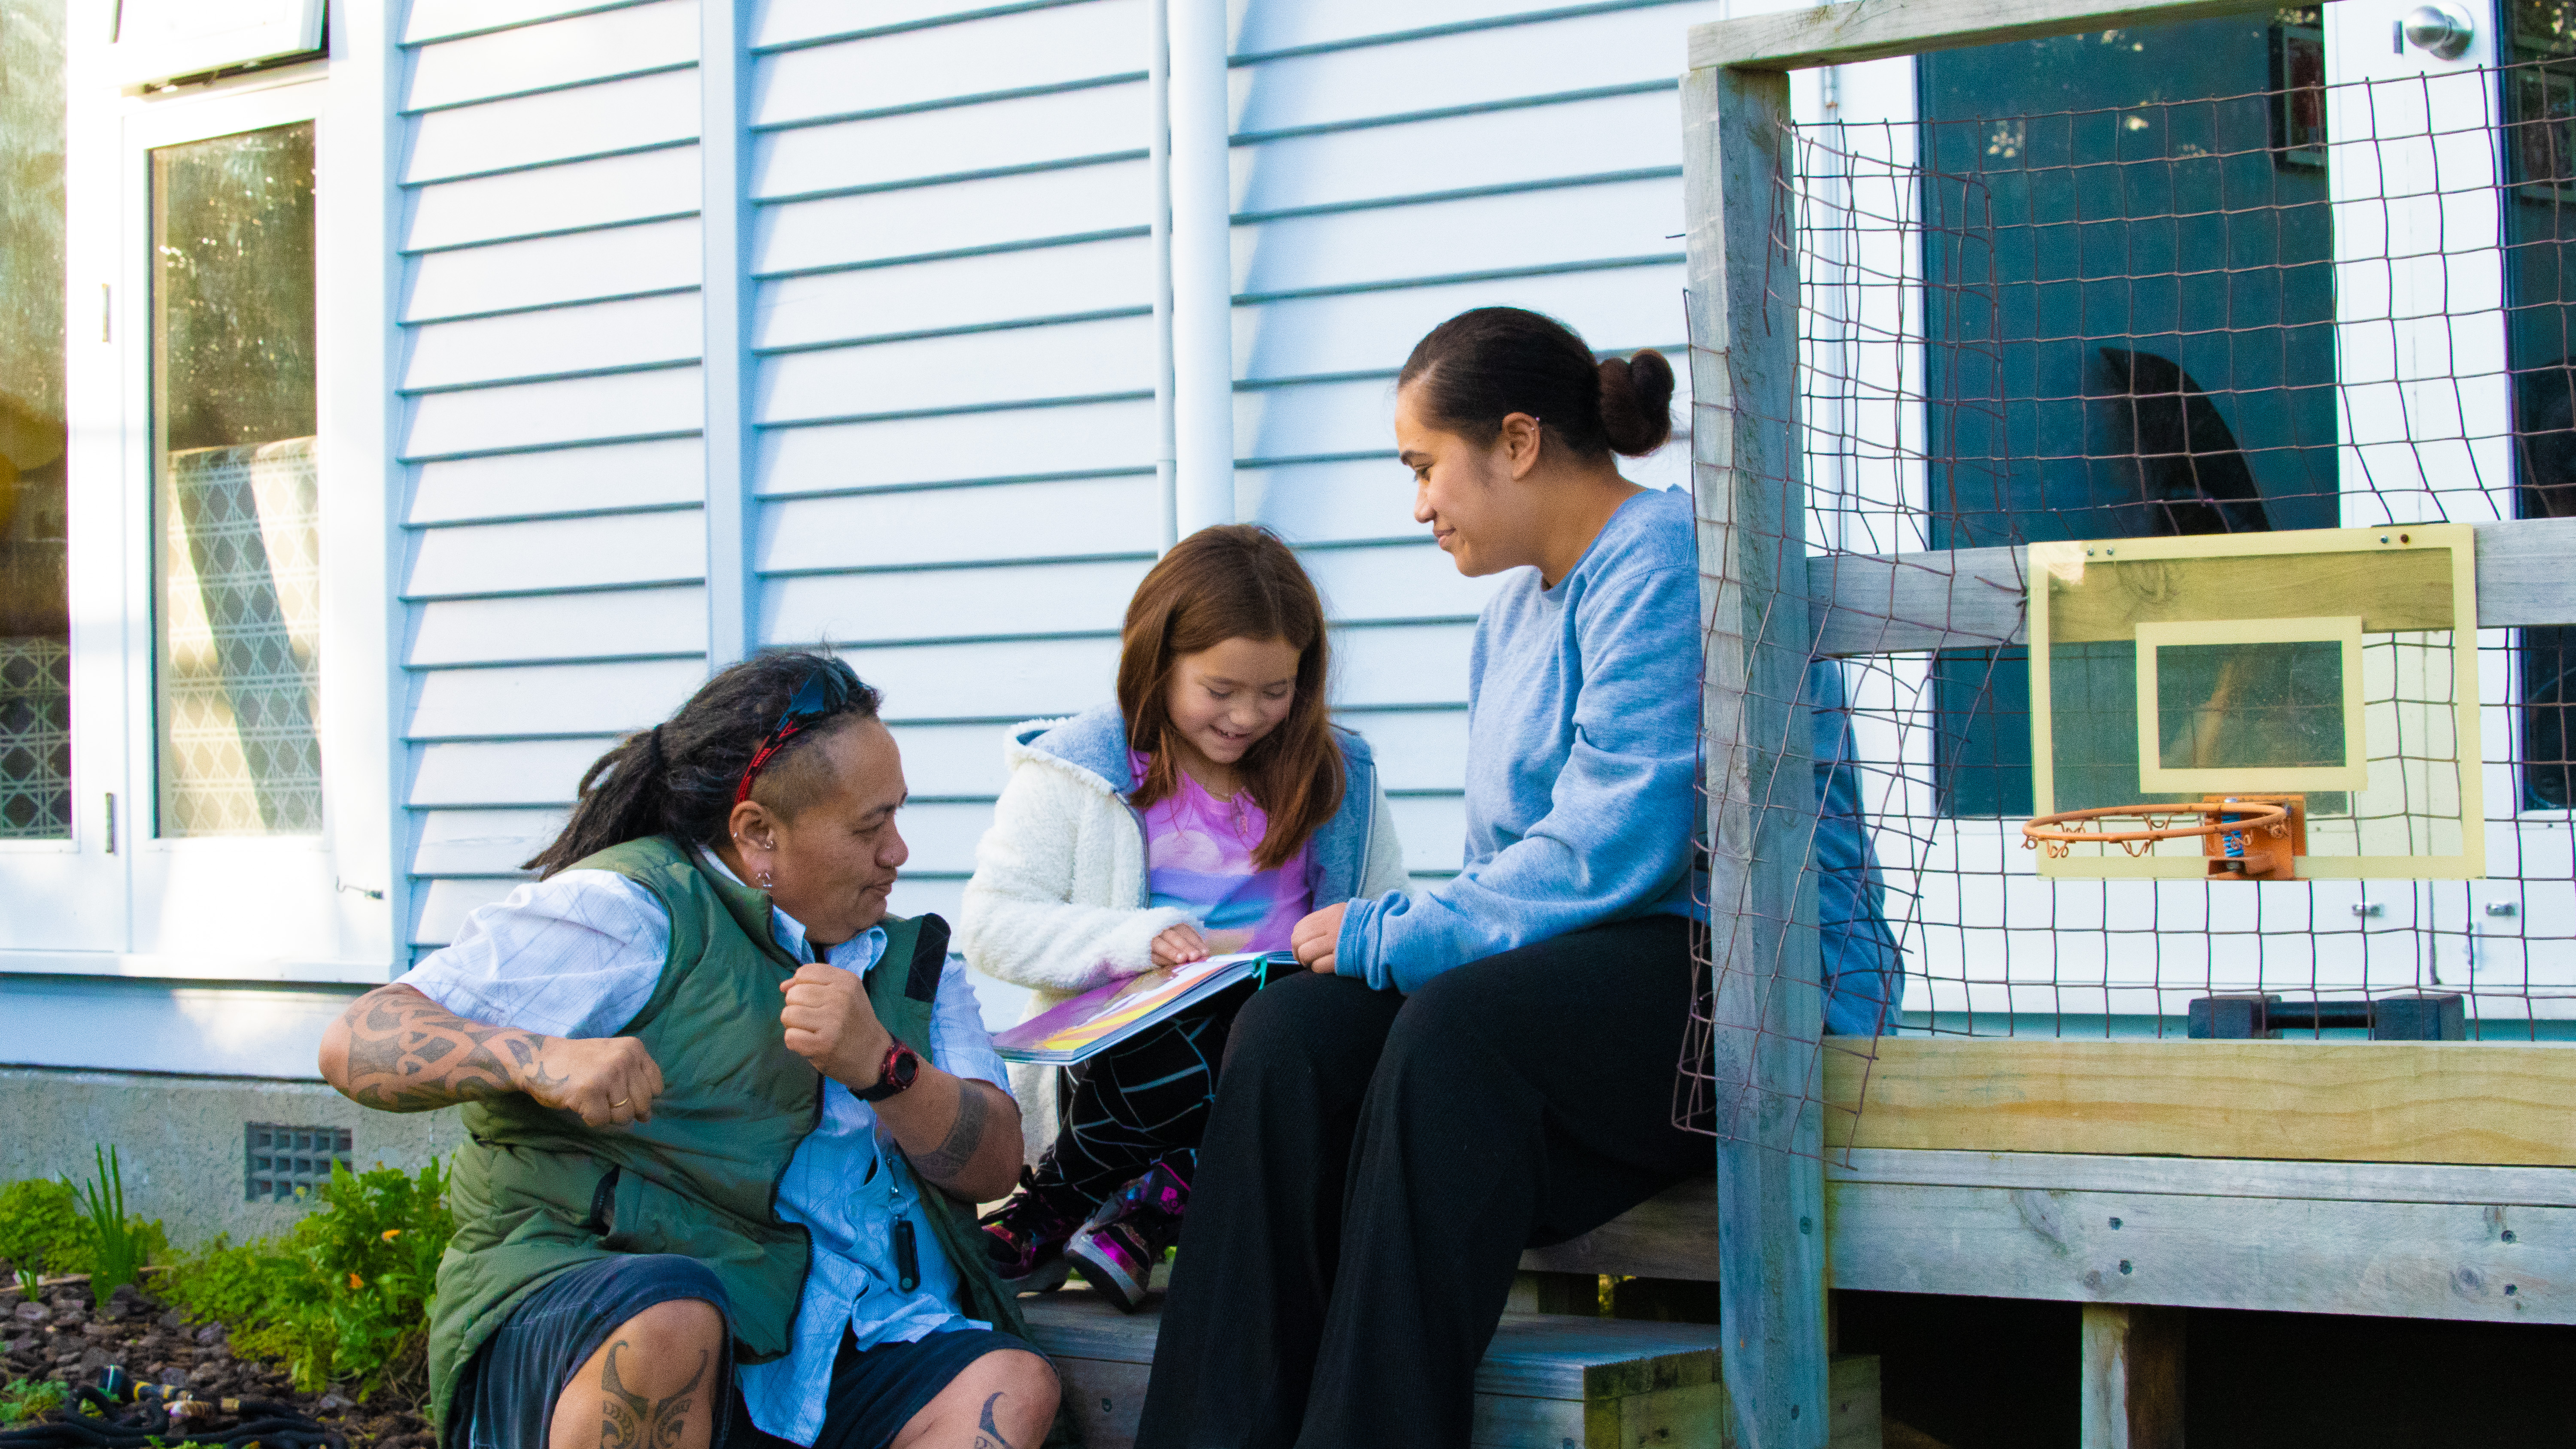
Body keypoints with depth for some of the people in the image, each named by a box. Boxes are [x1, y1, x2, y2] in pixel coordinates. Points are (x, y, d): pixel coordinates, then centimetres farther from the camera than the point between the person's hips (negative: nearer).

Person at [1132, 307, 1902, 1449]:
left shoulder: (1664, 563, -10)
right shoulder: (1515, 613, 21)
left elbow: (1611, 852, -19)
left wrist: (1389, 937, -11)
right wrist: (1394, 937, 3)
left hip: (1731, 973, -8)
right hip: (1575, 973, 8)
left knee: (1456, 1033, -35)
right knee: (1289, 1030, -17)